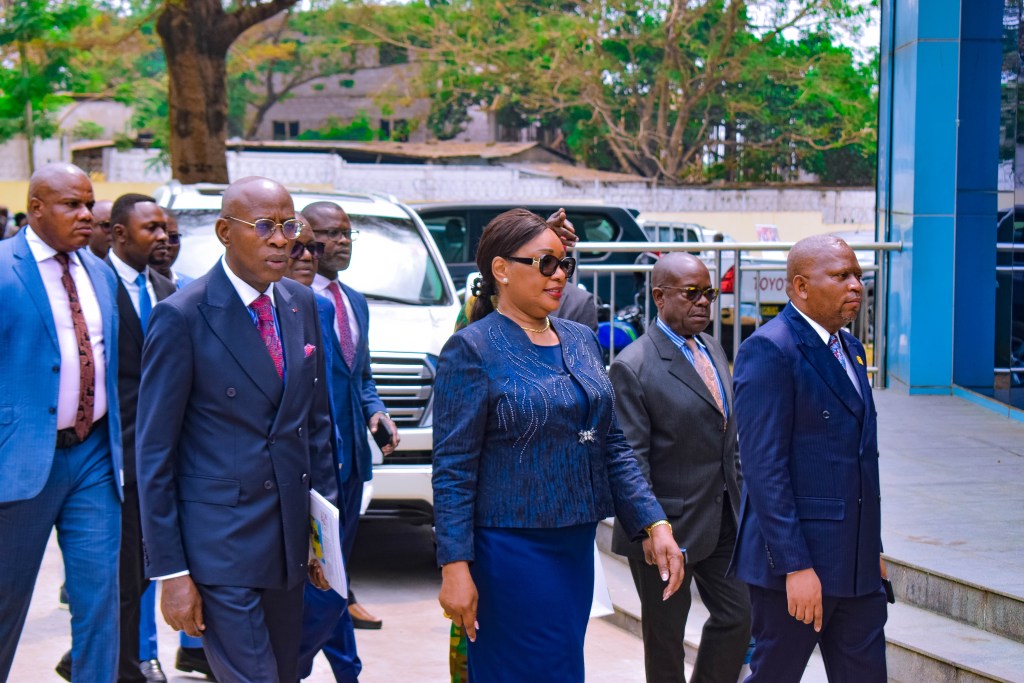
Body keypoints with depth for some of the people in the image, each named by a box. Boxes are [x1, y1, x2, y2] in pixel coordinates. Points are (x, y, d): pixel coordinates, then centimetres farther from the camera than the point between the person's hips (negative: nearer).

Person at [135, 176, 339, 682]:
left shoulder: (301, 304, 7)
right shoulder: (182, 317, -12)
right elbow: (154, 452, -10)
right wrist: (169, 570, -12)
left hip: (290, 540, 7)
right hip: (220, 545, -6)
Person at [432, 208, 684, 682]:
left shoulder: (581, 341, 11)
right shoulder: (472, 350, -9)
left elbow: (611, 446, 12)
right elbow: (453, 470, -12)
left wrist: (655, 523, 1)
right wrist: (454, 568, -17)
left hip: (577, 548, 7)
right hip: (510, 551, -7)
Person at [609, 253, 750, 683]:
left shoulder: (712, 348, 9)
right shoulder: (633, 367, -16)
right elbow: (630, 460, -18)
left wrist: (740, 498, 14)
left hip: (723, 519, 7)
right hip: (669, 526, -7)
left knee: (737, 616, 10)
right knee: (665, 636, 8)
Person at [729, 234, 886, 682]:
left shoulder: (850, 348, 14)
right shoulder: (768, 351, -13)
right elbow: (764, 467, -19)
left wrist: (872, 546, 18)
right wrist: (794, 565, -21)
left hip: (856, 561, 8)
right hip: (797, 558, -8)